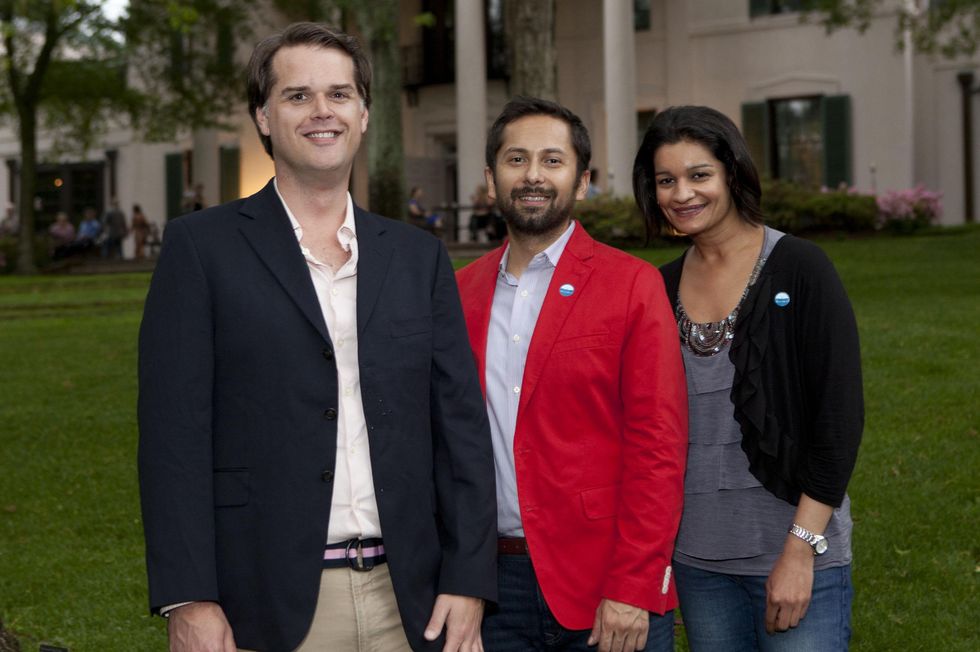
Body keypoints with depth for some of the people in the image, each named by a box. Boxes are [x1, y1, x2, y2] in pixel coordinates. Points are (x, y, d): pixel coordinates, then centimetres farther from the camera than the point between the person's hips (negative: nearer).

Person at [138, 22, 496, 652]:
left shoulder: (419, 256, 10)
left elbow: (461, 425, 8)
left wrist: (468, 581, 0)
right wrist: (188, 600, -12)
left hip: (404, 600, 3)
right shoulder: (201, 246, 0)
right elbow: (175, 430, -5)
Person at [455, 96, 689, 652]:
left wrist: (633, 588, -13)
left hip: (610, 592, -3)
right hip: (495, 583, 4)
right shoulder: (462, 292, 8)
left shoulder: (632, 284, -4)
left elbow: (658, 447, -8)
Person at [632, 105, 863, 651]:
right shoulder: (663, 288, 7)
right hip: (697, 558, 5)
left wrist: (801, 549, -14)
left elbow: (841, 417, -11)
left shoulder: (800, 269, -7)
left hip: (797, 555, -5)